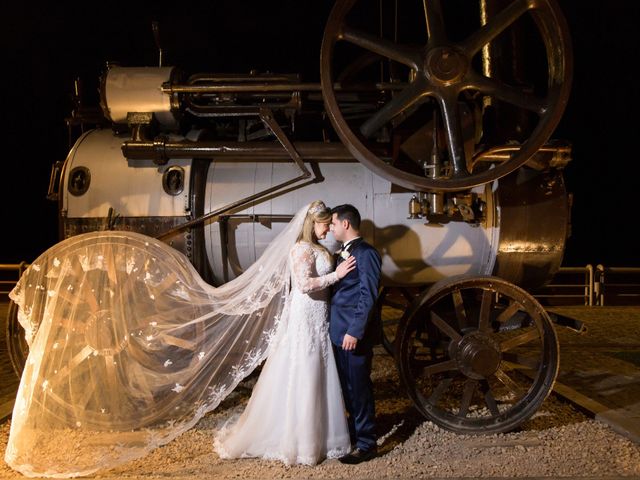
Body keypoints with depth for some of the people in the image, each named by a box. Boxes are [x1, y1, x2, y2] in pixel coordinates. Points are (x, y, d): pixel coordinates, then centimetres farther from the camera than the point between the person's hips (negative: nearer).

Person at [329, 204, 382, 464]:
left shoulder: (366, 253, -13)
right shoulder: (343, 253, 15)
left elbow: (368, 296, -18)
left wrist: (355, 332, -20)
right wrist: (336, 327, 13)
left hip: (355, 334, -8)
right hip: (339, 331, 8)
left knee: (359, 387, 1)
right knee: (347, 386, 16)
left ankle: (366, 444, 12)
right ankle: (355, 430, 31)